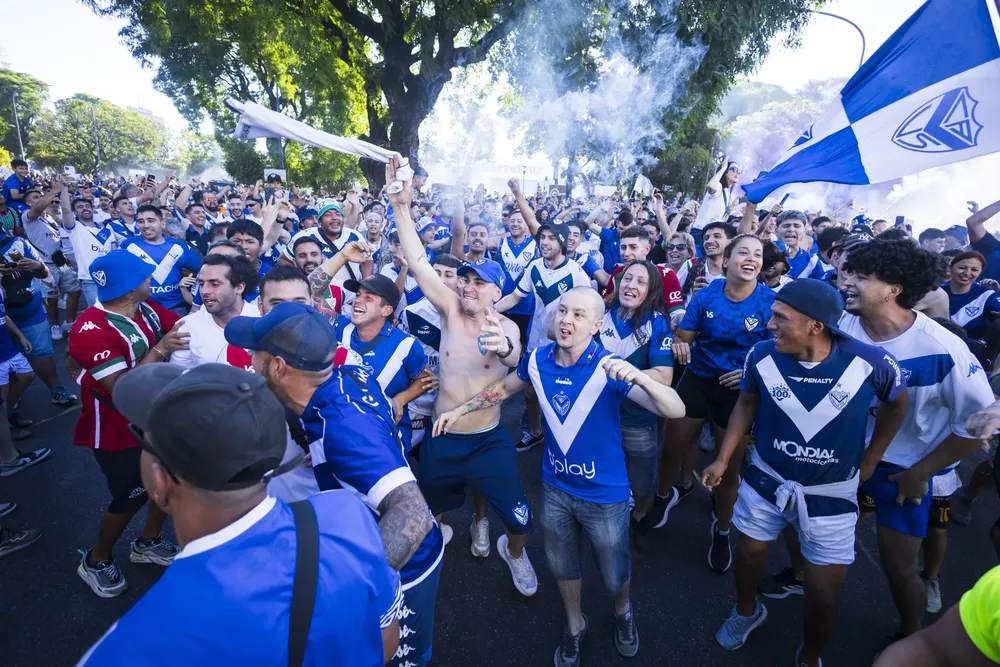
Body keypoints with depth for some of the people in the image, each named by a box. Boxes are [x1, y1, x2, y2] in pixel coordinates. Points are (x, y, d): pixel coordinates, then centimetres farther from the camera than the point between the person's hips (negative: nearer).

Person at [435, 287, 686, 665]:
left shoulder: (608, 368, -26)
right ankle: (574, 626, 55)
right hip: (555, 487, 4)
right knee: (562, 566, 24)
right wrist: (459, 409, 8)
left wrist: (638, 377, -51)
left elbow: (676, 410, -34)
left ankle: (623, 613, 57)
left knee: (614, 573, 20)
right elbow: (505, 388, 10)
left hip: (604, 494, -3)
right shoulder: (538, 360, -12)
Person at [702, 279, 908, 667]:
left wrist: (870, 460, 4)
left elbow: (896, 403, 1)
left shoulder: (871, 362, -23)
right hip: (766, 481, 1)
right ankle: (747, 610, 54)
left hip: (831, 494, -1)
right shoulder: (762, 355, -21)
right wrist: (723, 459, -4)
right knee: (750, 554, 20)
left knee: (823, 595, 11)